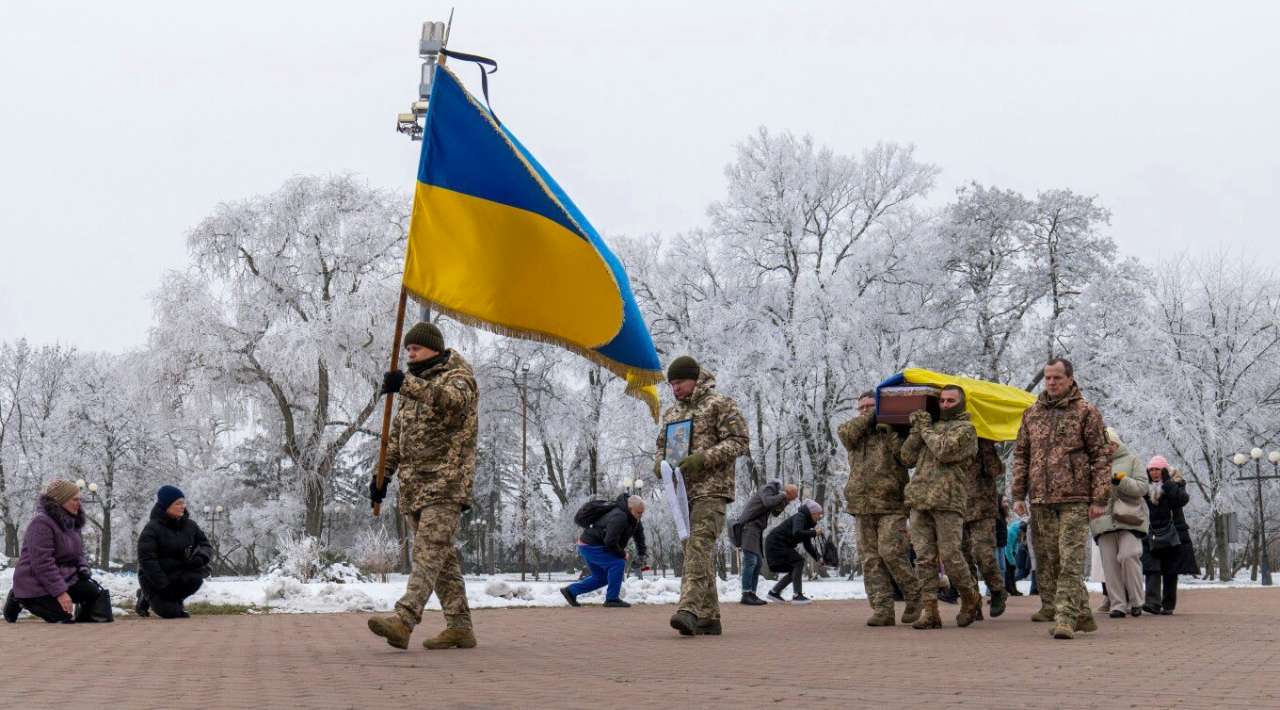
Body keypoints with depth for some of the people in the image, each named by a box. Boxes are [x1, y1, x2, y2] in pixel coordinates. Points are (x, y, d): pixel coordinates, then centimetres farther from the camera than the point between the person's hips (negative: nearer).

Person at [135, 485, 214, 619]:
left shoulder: (189, 525, 1)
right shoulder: (152, 528, -15)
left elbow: (206, 545, 4)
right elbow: (147, 560, -19)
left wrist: (201, 556, -22)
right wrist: (164, 586, -24)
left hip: (179, 574, 4)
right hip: (155, 578, -4)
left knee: (195, 578, -28)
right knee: (170, 612, -19)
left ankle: (174, 601, 2)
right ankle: (147, 597, 14)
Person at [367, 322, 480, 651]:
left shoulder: (459, 377, -3)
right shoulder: (415, 385, 23)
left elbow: (453, 400, -28)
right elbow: (397, 434, 26)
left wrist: (407, 385, -40)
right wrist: (383, 472, 15)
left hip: (446, 483, -8)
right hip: (414, 485, 8)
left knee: (429, 551, -17)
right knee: (443, 556, 8)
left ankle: (404, 620, -30)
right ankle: (459, 627, 11)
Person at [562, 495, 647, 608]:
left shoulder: (633, 517, 2)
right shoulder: (619, 518, -30)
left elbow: (638, 531, 20)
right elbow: (610, 542, -34)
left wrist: (642, 552, 13)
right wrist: (622, 554, -17)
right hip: (591, 546, -10)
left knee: (600, 578, 17)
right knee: (618, 563, -20)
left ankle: (571, 591, 25)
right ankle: (612, 599, -12)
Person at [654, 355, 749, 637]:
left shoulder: (720, 404, -2)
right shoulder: (671, 413, 20)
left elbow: (740, 441, -8)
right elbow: (662, 445, 27)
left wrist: (703, 459, -19)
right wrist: (660, 463, 3)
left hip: (711, 488, -7)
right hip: (682, 490, 7)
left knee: (699, 546, -21)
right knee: (698, 552, 8)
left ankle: (689, 609, -32)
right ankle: (709, 618, 11)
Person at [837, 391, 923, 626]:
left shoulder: (893, 432, 7)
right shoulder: (855, 434, 18)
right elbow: (845, 432, -6)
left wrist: (889, 430, -11)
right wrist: (869, 418, -2)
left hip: (891, 504, -4)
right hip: (863, 507, 4)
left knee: (891, 551, -14)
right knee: (871, 559, -1)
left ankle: (913, 596, 5)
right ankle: (882, 609, 0)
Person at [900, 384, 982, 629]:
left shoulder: (965, 428, 5)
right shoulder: (931, 426, 24)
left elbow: (944, 451, -13)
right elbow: (908, 457, 17)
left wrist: (926, 429, 1)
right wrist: (916, 430, 6)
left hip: (948, 500, -6)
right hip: (919, 499, 6)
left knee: (950, 555, -7)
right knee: (924, 557, 1)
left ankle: (971, 599, 15)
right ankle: (929, 611, 2)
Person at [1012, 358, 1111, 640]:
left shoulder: (1086, 412, 1)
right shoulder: (1032, 413, 14)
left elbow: (1102, 456, -2)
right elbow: (1020, 455, 17)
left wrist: (1099, 499, -8)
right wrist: (1018, 495, 9)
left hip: (1074, 500, -5)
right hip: (1041, 500, 5)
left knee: (1070, 560, -10)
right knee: (1047, 560, 6)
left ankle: (1066, 618, -12)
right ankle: (1082, 615, 17)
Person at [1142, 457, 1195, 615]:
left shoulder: (1176, 484, 2)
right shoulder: (1146, 488, 11)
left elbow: (1182, 499, -16)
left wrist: (1168, 483, -16)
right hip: (1152, 535, 2)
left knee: (1170, 572, 2)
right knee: (1152, 569, -13)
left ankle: (1168, 605, 9)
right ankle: (1153, 602, -22)